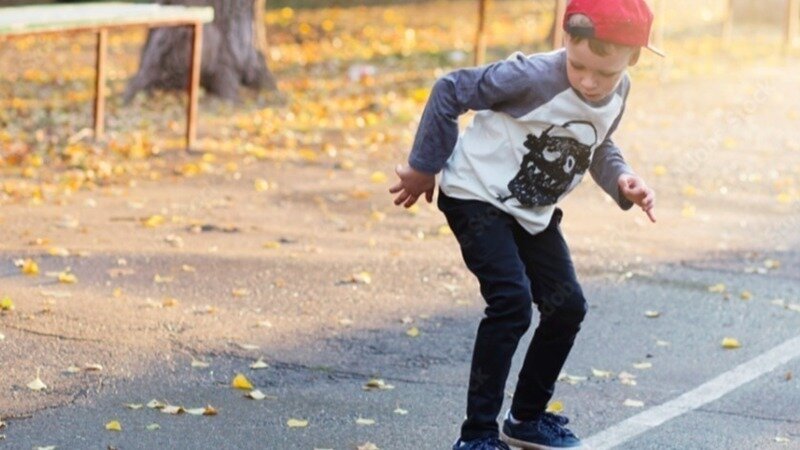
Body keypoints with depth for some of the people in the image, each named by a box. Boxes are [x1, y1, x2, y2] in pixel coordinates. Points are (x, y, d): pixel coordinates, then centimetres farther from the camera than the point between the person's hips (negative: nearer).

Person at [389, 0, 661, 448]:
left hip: (533, 212, 7)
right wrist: (423, 168, -14)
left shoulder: (618, 95, -8)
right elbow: (451, 91, -23)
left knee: (567, 306, 8)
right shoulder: (534, 77, -30)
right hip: (477, 196, -7)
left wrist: (622, 180, -11)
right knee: (512, 302, -21)